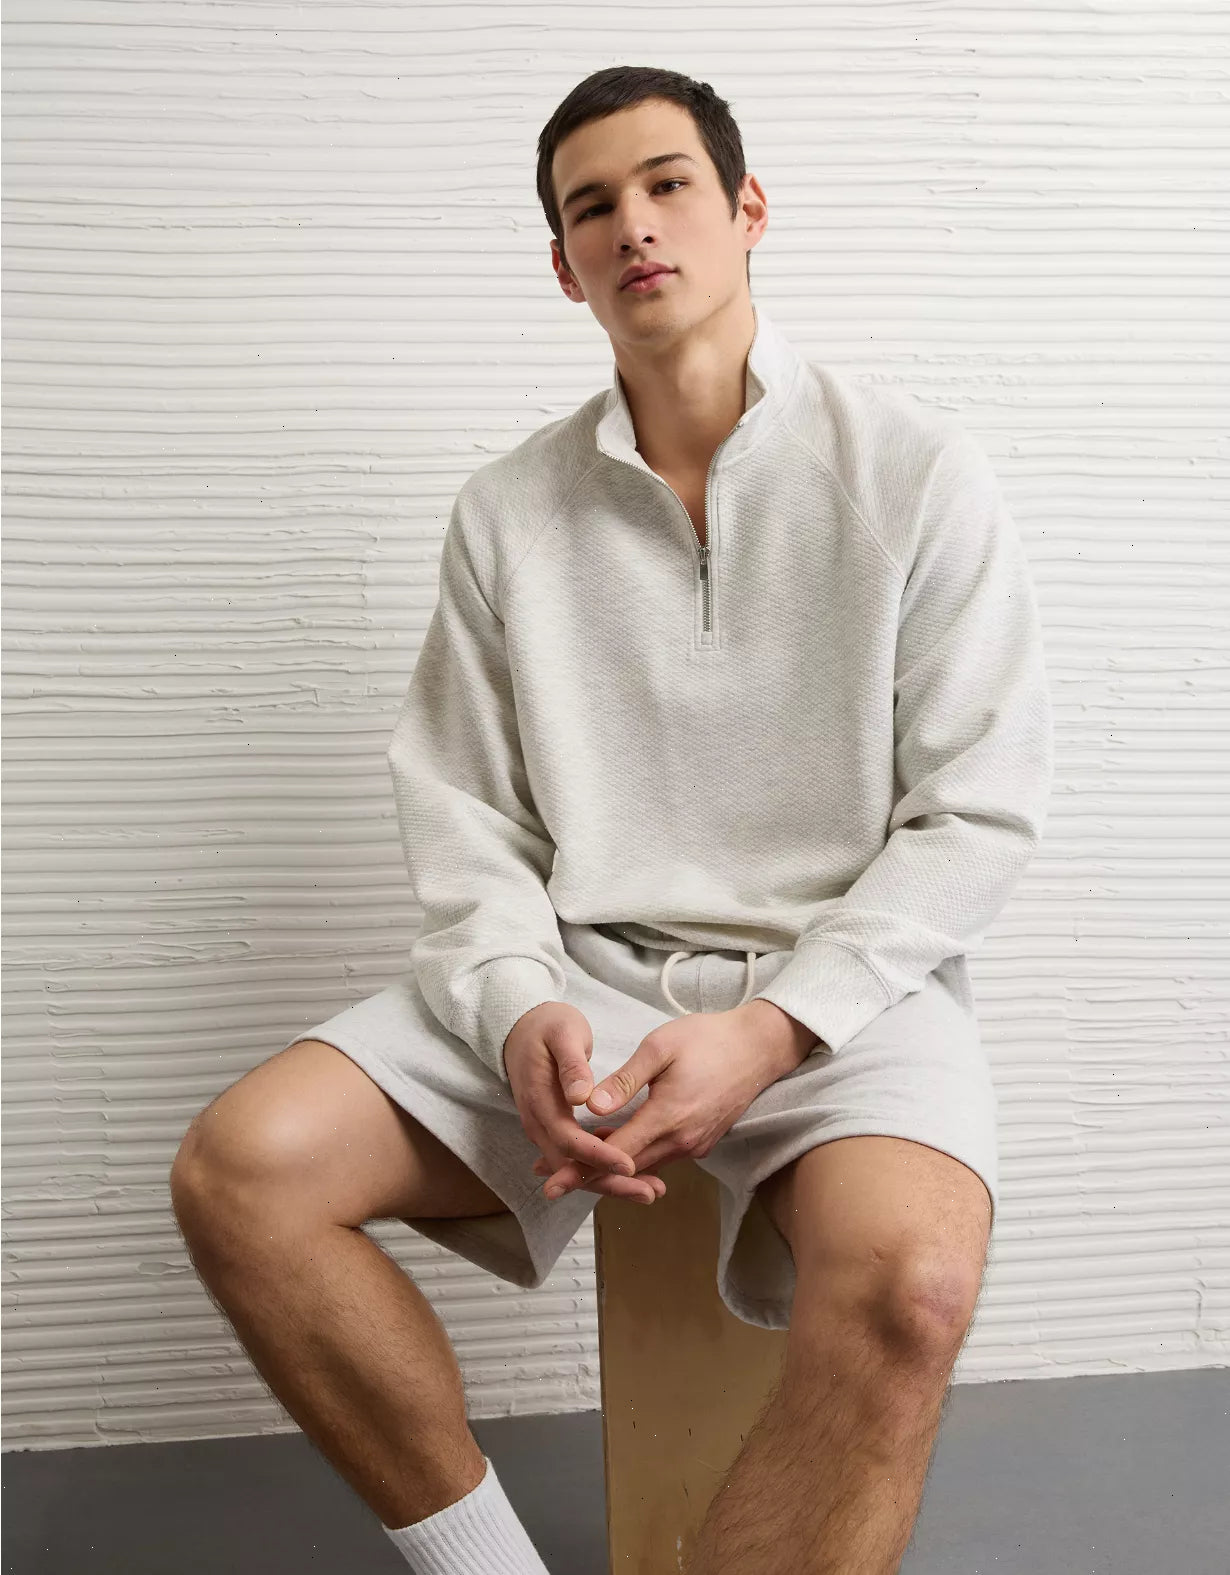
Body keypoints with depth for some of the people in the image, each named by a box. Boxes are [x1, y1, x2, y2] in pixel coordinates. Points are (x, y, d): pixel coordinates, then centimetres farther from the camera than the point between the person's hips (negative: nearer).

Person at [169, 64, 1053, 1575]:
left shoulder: (913, 471, 0)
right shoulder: (507, 512, 9)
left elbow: (977, 809, -3)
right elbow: (464, 813, 8)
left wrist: (772, 1029, -15)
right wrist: (521, 1008, -13)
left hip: (842, 987, -3)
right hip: (577, 974, 3)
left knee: (903, 1284, -35)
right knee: (240, 1168, -17)